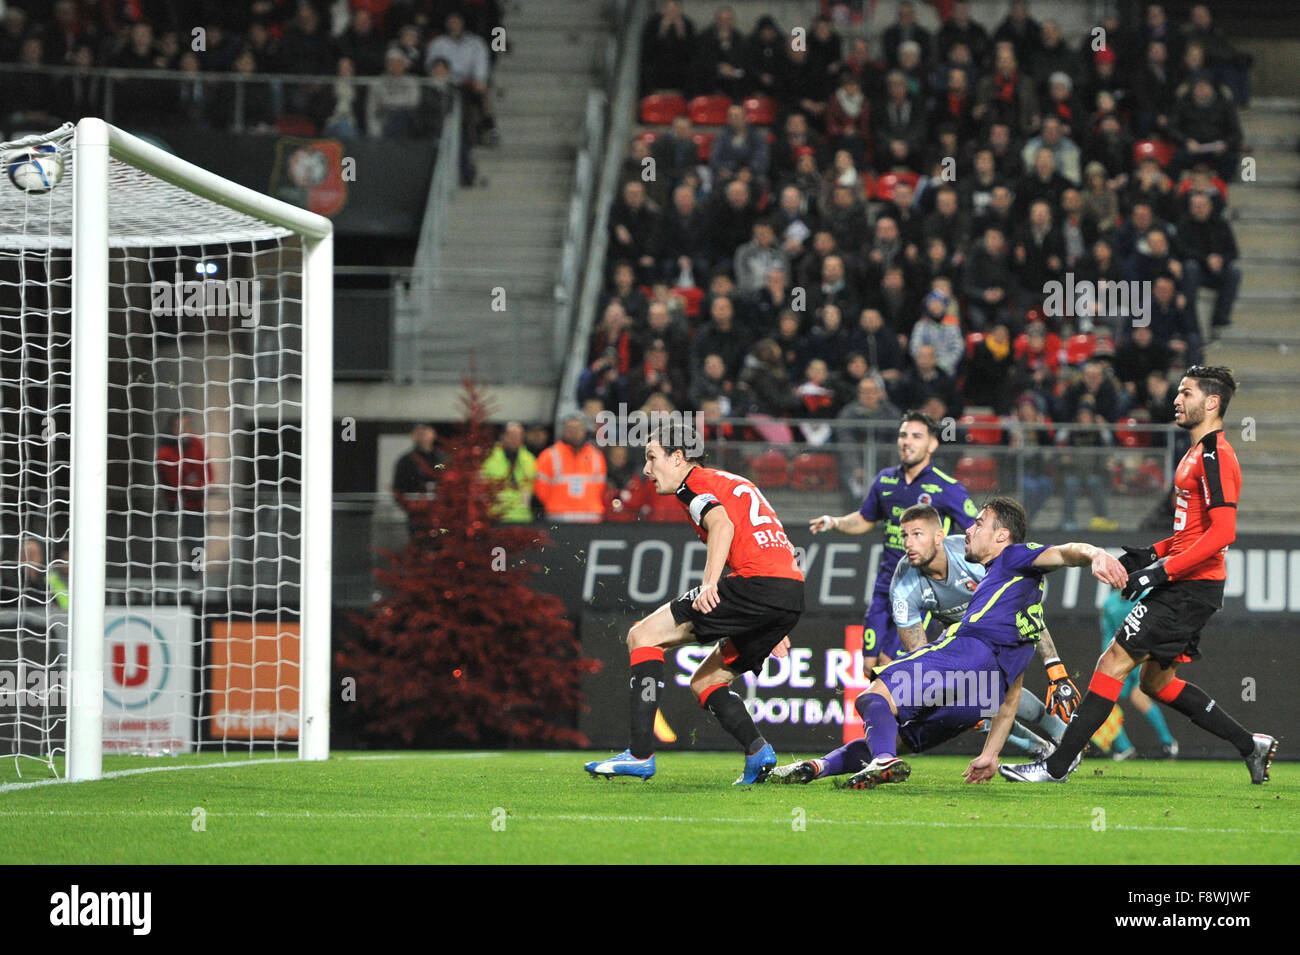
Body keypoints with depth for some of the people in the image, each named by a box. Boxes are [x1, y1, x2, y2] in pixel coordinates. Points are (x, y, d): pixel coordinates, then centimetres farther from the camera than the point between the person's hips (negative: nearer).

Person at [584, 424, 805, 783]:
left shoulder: (695, 484, 3)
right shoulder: (734, 483, 31)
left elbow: (722, 525, -19)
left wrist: (710, 583, -31)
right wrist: (776, 628, 35)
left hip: (757, 584, -9)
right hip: (793, 594, 9)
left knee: (643, 636, -4)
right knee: (705, 681, 20)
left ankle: (640, 754, -11)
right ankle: (758, 751, -1)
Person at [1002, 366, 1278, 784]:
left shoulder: (1215, 456, -15)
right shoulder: (1200, 453, 18)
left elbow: (1223, 532, -23)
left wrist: (1162, 570, -22)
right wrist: (1153, 553, 14)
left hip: (1190, 588, -11)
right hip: (1184, 588, 11)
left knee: (1114, 662, -11)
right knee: (1155, 680, 15)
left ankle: (1057, 766, -11)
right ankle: (1250, 744, 20)